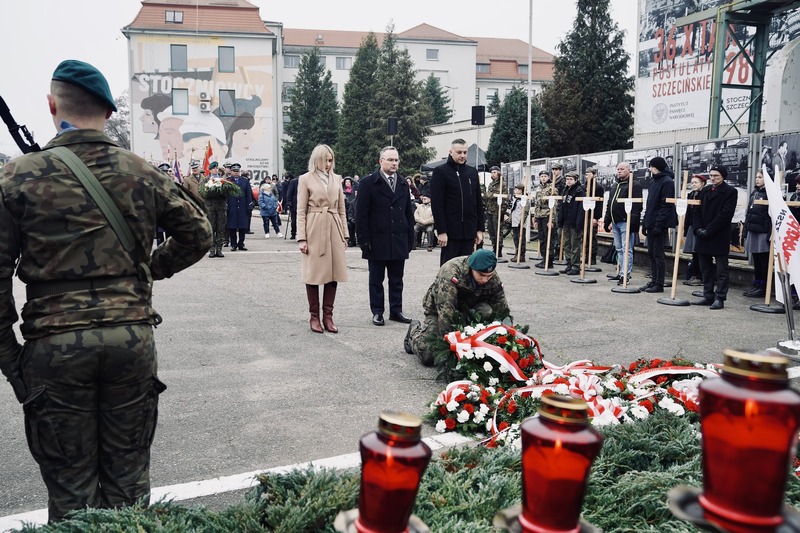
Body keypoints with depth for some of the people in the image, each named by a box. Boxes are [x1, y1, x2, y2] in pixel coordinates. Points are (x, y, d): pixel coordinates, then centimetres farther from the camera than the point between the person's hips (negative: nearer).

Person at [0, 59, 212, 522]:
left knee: (72, 487, 12)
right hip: (133, 335, 2)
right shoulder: (143, 173, 2)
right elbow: (198, 233, 9)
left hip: (55, 344, -1)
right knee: (128, 479, 15)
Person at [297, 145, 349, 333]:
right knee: (314, 274, 2)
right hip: (314, 230, -4)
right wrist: (301, 238, -10)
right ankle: (314, 316, 12)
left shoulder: (337, 179, 12)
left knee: (333, 274, 4)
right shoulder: (305, 179, 1)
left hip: (334, 230, 4)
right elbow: (301, 211, -3)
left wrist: (345, 234, 8)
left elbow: (341, 209, 14)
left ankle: (328, 316, 13)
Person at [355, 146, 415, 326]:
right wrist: (364, 240, -12)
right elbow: (361, 214, -7)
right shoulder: (368, 183, -4)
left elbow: (409, 213, 14)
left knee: (397, 280, 10)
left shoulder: (403, 184, 12)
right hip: (377, 242, -4)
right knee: (376, 280, 6)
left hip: (399, 242, 4)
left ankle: (396, 310, 20)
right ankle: (377, 312, 15)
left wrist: (410, 238, 9)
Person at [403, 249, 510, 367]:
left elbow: (503, 312, -13)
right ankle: (415, 330, 18)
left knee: (487, 312, -31)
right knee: (428, 356, -15)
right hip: (438, 308, -4)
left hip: (467, 308, 4)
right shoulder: (450, 273, -38)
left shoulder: (494, 280, -21)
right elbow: (445, 311, -42)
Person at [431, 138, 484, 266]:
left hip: (469, 231, 5)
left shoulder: (472, 172, 13)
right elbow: (437, 204, -9)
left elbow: (478, 203, 15)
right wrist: (441, 231, -15)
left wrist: (480, 229, 9)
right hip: (450, 231, -5)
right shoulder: (440, 172, -2)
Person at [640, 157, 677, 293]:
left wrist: (659, 224, -21)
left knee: (658, 254, -4)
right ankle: (654, 281, 18)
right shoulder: (655, 181, 17)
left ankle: (659, 284, 2)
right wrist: (645, 222, 17)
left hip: (660, 224, -9)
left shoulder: (667, 182, -11)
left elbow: (666, 205, -17)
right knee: (651, 253, 11)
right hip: (651, 223, 9)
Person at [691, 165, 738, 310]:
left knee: (721, 270, 0)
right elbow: (698, 211, 13)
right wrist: (698, 228, -4)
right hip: (703, 237, 7)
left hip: (720, 237, -7)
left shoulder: (730, 192, -6)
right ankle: (708, 296, 19)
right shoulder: (705, 191, 14)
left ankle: (719, 298, 3)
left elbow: (726, 214, -14)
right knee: (706, 269, 11)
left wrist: (708, 230, -16)